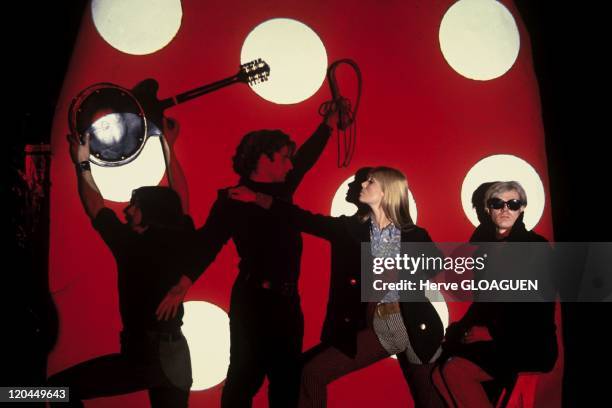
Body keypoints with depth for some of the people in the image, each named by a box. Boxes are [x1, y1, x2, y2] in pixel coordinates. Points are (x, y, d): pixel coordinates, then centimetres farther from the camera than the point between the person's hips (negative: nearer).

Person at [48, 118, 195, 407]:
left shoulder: (131, 245, -11)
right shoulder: (179, 242, -2)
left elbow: (94, 208, 2)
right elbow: (179, 202, 13)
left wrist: (82, 163, 14)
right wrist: (169, 148, 18)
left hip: (145, 355, -6)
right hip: (176, 354, 6)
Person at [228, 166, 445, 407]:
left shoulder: (414, 235, -4)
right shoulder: (350, 228, 2)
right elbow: (305, 219, 1)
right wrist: (256, 198, -1)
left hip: (413, 328, -2)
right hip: (373, 328, 2)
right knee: (313, 373, -1)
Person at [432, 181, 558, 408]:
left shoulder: (536, 246, -10)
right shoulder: (483, 241, 8)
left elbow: (535, 307, -15)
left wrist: (490, 331, -14)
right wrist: (466, 327, -1)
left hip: (528, 343, -6)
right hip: (492, 334, 6)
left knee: (455, 370, -21)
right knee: (440, 369, -12)